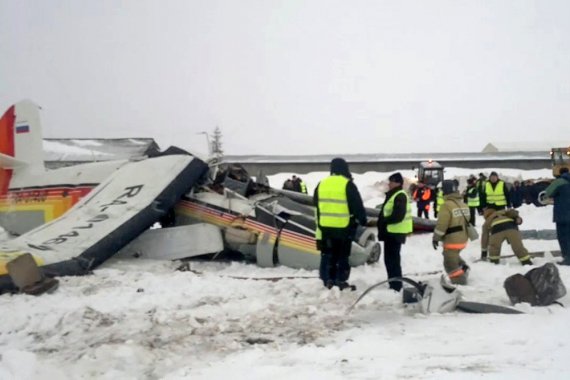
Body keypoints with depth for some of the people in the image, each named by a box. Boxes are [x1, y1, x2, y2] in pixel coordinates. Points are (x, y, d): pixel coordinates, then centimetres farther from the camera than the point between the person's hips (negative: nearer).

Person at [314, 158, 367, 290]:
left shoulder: (322, 184, 7)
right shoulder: (348, 185, -10)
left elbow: (316, 204, 16)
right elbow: (357, 205, -7)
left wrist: (319, 223, 26)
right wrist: (362, 219, 8)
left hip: (325, 226, 5)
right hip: (344, 226, -4)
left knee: (328, 254, 11)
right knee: (342, 254, 3)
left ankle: (328, 280, 11)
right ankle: (340, 281, 4)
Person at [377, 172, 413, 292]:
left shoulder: (400, 196, -15)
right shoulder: (392, 195, 18)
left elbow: (398, 216, -24)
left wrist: (383, 221, -17)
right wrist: (382, 222, 7)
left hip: (395, 233, -11)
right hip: (391, 232, 11)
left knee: (392, 260, -8)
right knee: (389, 259, 15)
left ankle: (396, 286, -4)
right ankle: (394, 284, 24)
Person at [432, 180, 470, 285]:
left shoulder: (447, 205, -20)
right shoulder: (463, 204, 8)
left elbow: (441, 224, -20)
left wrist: (436, 238, -9)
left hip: (452, 240, -9)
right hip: (462, 239, 9)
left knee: (450, 264, 0)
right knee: (454, 257, 32)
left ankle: (460, 284, -1)